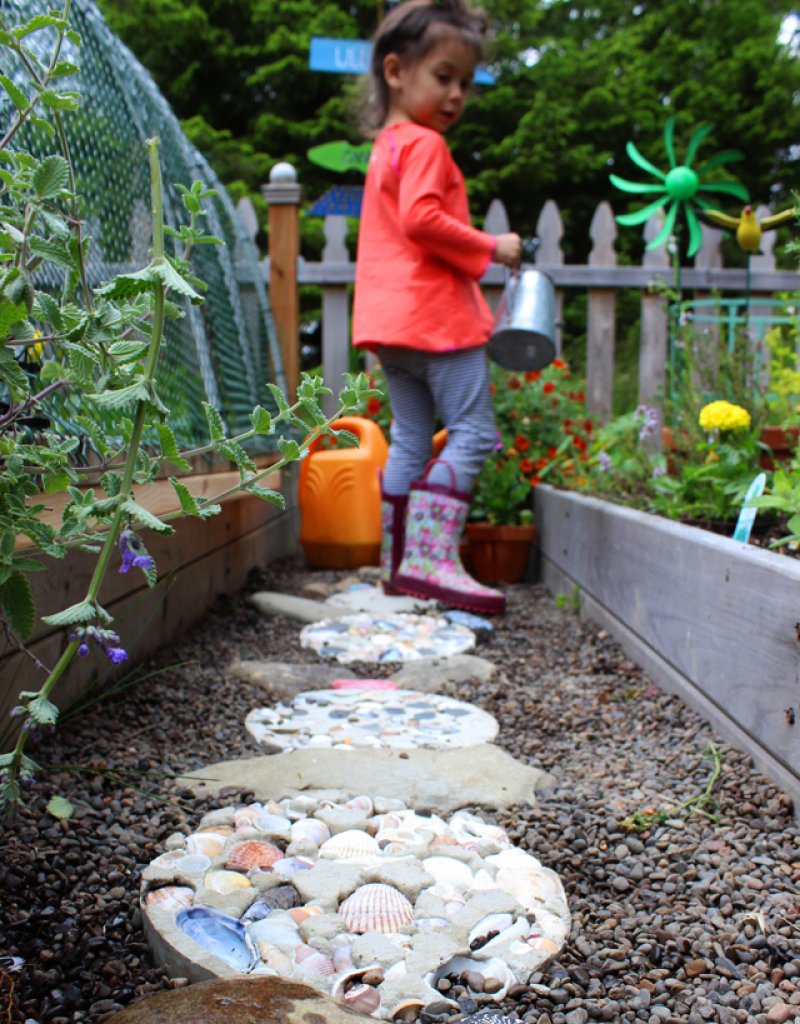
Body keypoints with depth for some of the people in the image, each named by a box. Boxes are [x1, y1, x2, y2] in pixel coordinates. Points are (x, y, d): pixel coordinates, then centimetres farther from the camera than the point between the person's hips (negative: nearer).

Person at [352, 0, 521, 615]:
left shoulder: (386, 147, 23)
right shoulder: (424, 145, -8)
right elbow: (421, 219, -22)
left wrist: (477, 252, 22)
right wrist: (489, 247, -14)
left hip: (392, 320, 10)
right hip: (434, 312, -10)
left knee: (411, 438, 12)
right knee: (473, 432, -9)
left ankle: (399, 563, 15)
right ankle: (433, 560, -17)